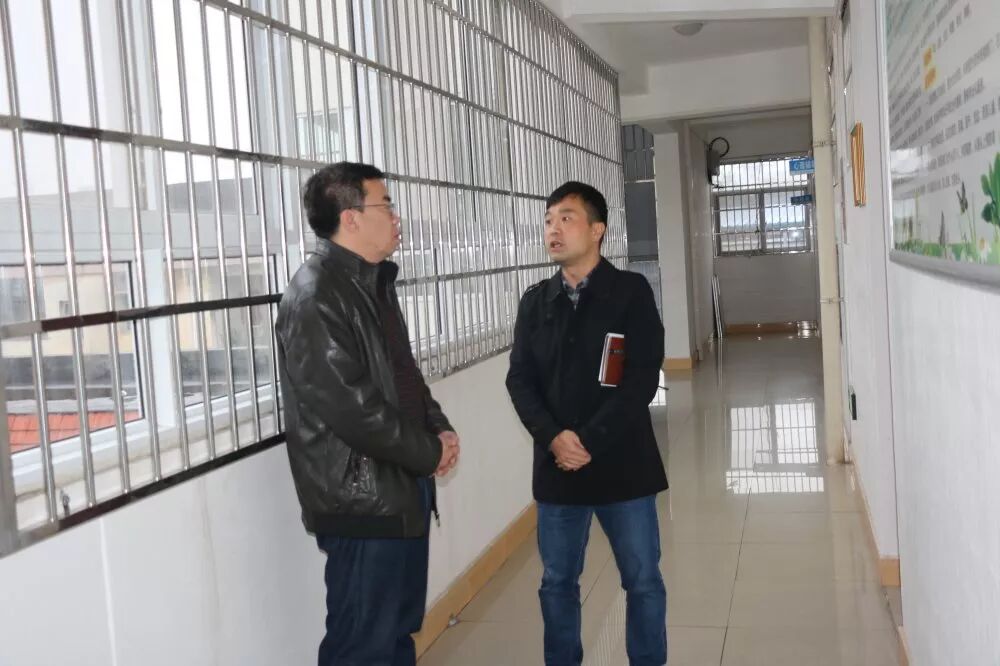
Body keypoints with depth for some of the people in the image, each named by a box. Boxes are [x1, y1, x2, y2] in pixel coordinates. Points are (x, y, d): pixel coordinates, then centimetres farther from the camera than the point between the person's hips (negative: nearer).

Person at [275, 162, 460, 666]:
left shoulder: (374, 281, 12)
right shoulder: (315, 294, -18)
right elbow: (348, 405, -24)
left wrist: (439, 429, 3)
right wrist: (428, 453, -13)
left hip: (403, 486, 9)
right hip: (362, 498, -9)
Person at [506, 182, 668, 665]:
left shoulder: (631, 291, -4)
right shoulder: (535, 301, 6)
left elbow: (642, 378, -11)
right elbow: (520, 379, 2)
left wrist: (591, 441, -18)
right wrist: (553, 438, -15)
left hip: (622, 462, -3)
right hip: (556, 466, 3)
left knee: (642, 580, 9)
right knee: (557, 583, 13)